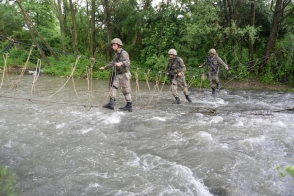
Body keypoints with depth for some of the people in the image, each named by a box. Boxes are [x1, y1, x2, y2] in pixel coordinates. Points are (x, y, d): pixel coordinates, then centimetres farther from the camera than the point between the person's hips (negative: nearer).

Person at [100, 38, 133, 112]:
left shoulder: (124, 53, -16)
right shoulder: (116, 54, 11)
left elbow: (127, 62, -33)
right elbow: (113, 63, 26)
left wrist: (120, 63, -53)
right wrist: (105, 67, 34)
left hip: (124, 75, -8)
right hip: (118, 75, 8)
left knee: (126, 91, 0)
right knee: (113, 87, -4)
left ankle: (129, 106, 11)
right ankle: (111, 104, -9)